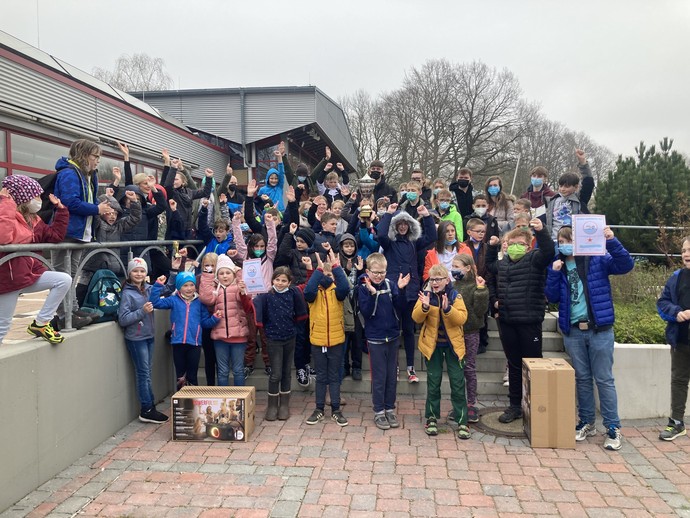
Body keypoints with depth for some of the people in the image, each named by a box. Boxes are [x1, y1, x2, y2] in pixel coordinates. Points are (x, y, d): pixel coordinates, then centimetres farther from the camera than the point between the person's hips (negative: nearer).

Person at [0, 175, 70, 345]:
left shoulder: (33, 219, 11)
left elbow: (55, 236, 13)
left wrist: (60, 209, 11)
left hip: (30, 273, 8)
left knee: (64, 280, -5)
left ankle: (40, 324, 2)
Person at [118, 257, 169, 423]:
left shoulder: (149, 289, 4)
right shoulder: (127, 293, -11)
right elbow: (122, 319, -15)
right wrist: (142, 311, -23)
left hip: (149, 336, 6)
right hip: (136, 339, -6)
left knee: (147, 372, 13)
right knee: (143, 374, 0)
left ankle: (150, 407, 21)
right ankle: (147, 410, 9)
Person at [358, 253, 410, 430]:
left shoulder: (390, 284, -1)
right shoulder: (363, 288, -9)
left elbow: (400, 308, -6)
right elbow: (365, 312, -19)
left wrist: (400, 290, -19)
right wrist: (372, 293, -30)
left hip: (393, 336, 4)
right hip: (375, 338, -3)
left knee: (392, 375, 12)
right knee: (379, 377, 4)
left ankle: (390, 409, 25)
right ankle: (379, 411, 16)